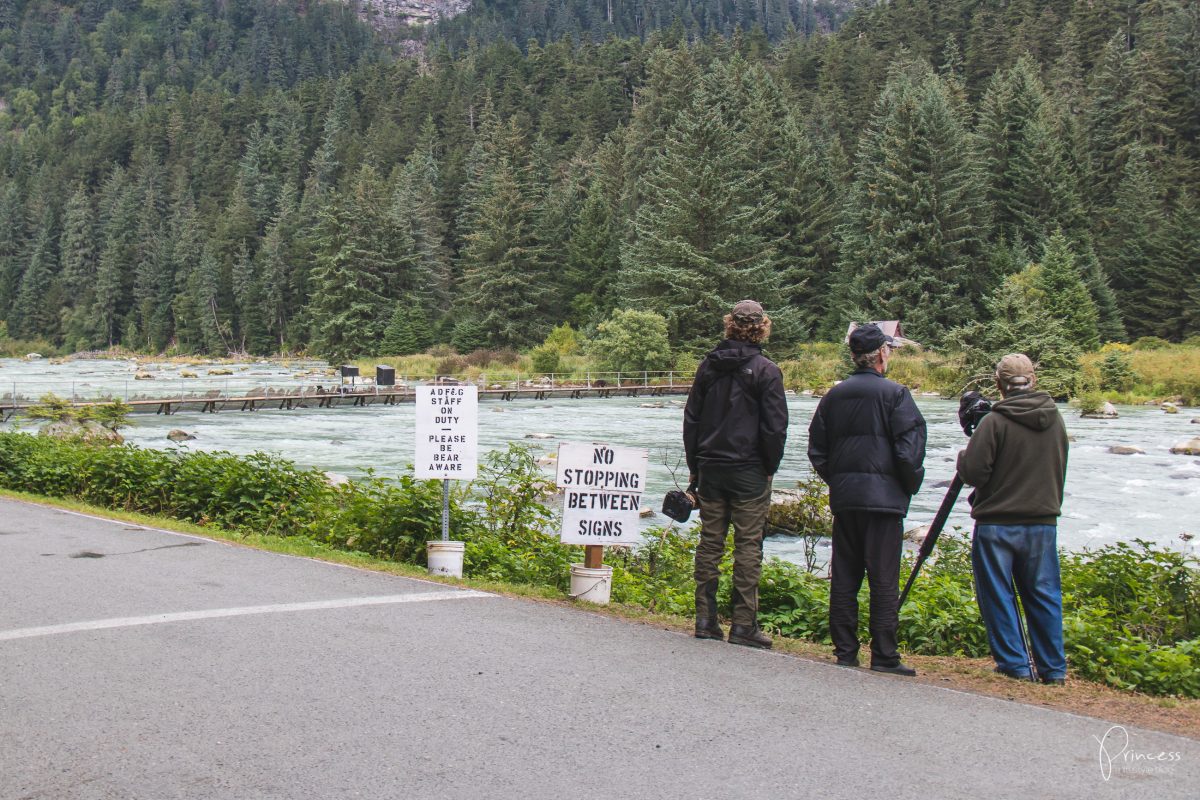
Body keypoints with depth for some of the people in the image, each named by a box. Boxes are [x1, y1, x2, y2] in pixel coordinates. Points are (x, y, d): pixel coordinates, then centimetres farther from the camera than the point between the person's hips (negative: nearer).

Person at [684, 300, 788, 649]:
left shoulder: (709, 366, 7)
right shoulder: (766, 370, -8)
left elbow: (691, 419, 10)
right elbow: (775, 427, -10)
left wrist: (695, 466, 15)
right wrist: (770, 468, 1)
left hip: (710, 468, 4)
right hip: (749, 471, -4)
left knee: (709, 542, 9)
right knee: (748, 545, 1)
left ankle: (705, 620, 12)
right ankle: (743, 624, 2)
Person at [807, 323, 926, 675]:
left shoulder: (833, 396, 9)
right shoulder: (894, 394, -7)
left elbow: (816, 449, 11)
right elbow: (909, 449, -11)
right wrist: (911, 485, 3)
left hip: (843, 499, 5)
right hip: (883, 498, -5)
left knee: (843, 578, 9)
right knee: (884, 580, -2)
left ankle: (845, 652, 12)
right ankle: (884, 656, -1)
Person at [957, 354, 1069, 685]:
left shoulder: (995, 422, -12)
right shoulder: (1055, 420, 5)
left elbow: (972, 472, -14)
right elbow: (1059, 471, 15)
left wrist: (964, 455, 5)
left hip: (997, 525, -5)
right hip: (1043, 523, 5)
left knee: (998, 596, 5)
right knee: (1044, 595, 11)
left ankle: (1015, 664, 5)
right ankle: (1054, 668, 13)